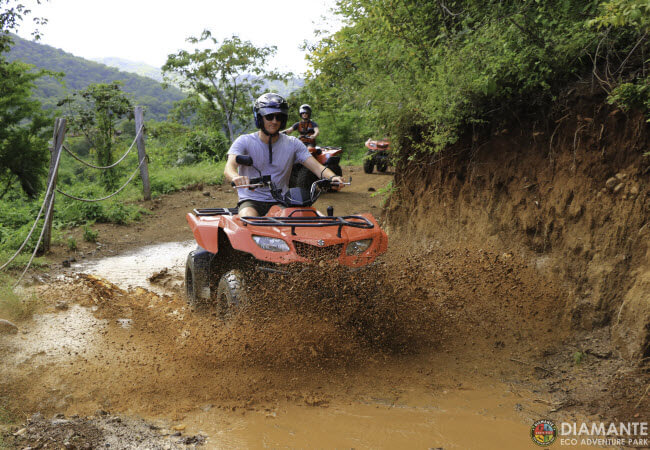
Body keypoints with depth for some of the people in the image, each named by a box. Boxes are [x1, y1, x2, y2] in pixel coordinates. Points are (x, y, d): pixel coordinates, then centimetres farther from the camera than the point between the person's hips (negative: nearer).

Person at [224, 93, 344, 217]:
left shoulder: (293, 144, 5)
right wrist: (236, 178, -45)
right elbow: (229, 168, -18)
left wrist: (332, 177, -29)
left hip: (280, 202, 3)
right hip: (251, 202, -3)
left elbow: (317, 167, -5)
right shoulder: (244, 141, -2)